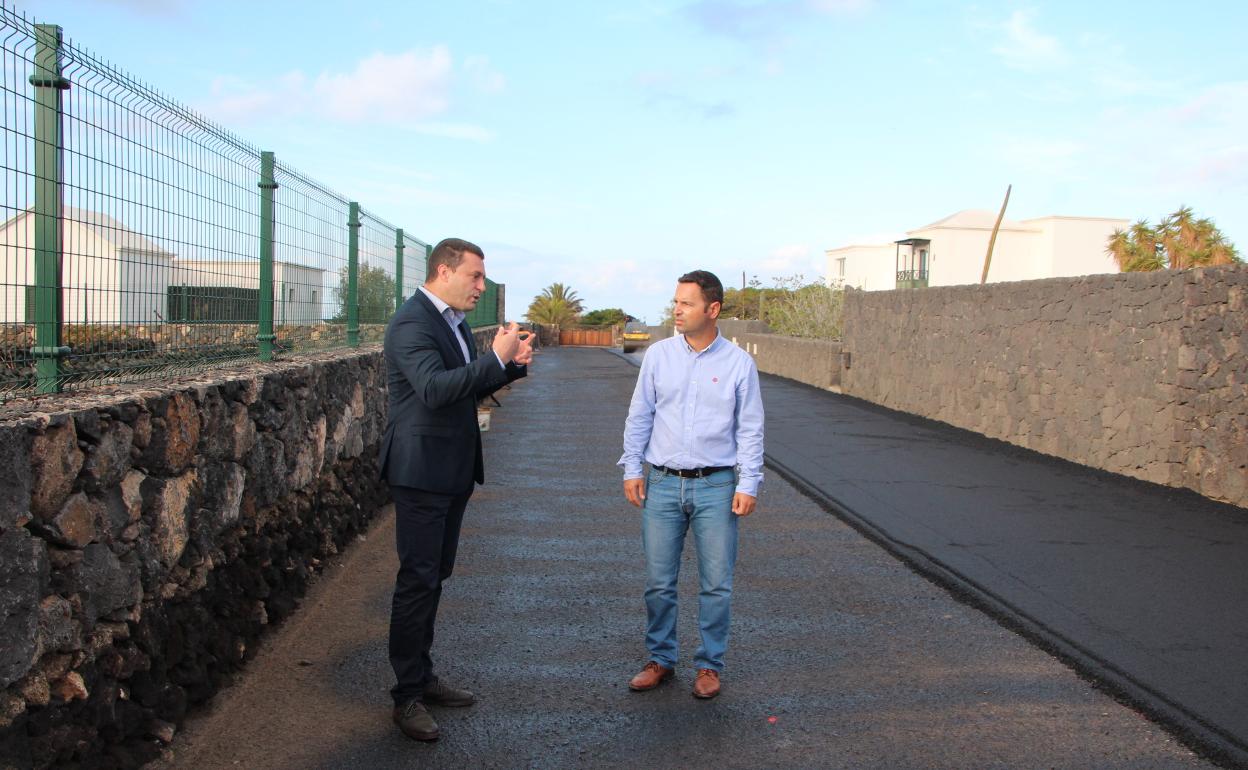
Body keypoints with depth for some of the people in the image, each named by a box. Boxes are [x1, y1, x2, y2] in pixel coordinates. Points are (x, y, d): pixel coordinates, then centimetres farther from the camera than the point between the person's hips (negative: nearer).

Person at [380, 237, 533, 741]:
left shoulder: (453, 321, 13)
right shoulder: (412, 322, -17)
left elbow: (470, 387, 18)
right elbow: (435, 388, -31)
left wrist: (511, 364, 2)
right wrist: (495, 358, -31)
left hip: (453, 472, 10)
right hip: (421, 470, -10)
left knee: (434, 576, 17)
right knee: (417, 581, -2)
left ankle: (422, 677, 29)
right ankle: (407, 696, 9)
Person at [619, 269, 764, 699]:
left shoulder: (739, 363, -2)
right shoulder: (658, 355, 3)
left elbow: (750, 430, 1)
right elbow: (639, 417, 8)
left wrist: (748, 485, -4)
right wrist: (631, 469, 3)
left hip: (716, 487, -1)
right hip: (663, 485, 2)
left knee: (716, 584, 5)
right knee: (658, 582, 7)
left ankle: (709, 665, 21)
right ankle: (660, 660, 24)